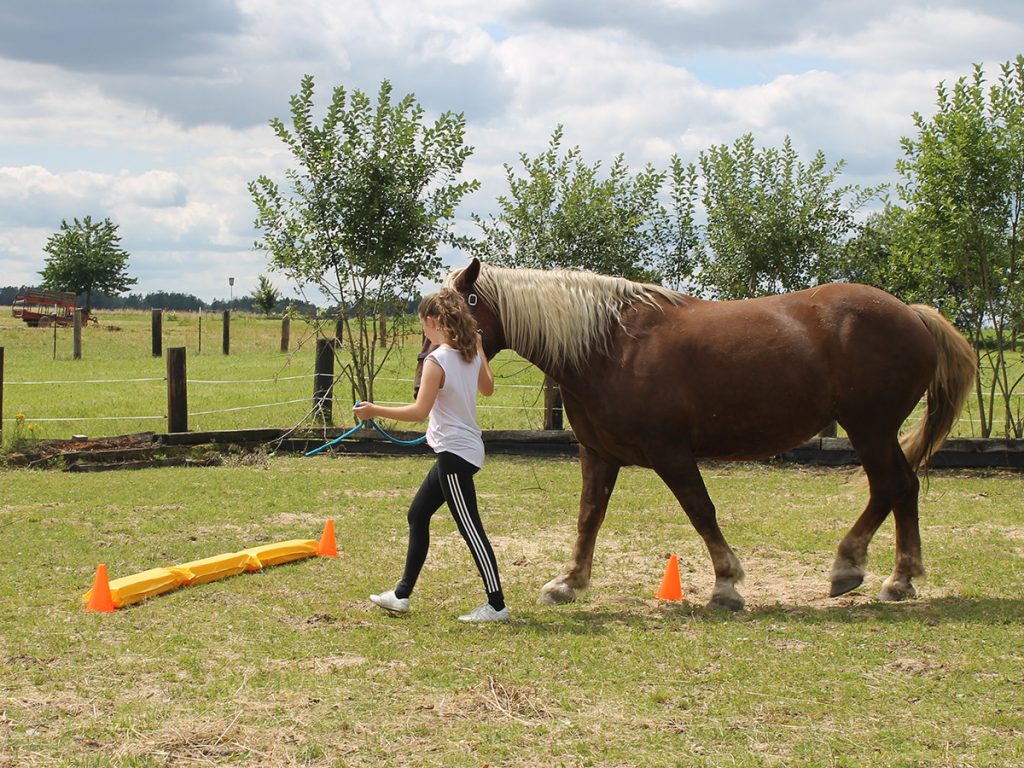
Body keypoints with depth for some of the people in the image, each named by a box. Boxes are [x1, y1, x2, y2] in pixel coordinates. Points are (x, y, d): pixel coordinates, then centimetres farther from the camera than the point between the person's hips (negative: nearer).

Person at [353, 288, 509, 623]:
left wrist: (375, 411, -16)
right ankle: (402, 594, 24)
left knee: (470, 528, -4)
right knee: (418, 515, 17)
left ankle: (496, 605, 1)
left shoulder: (436, 360, -19)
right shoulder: (471, 354, 6)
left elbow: (419, 411, -23)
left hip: (455, 454, -10)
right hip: (465, 448, 10)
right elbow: (487, 388, 23)